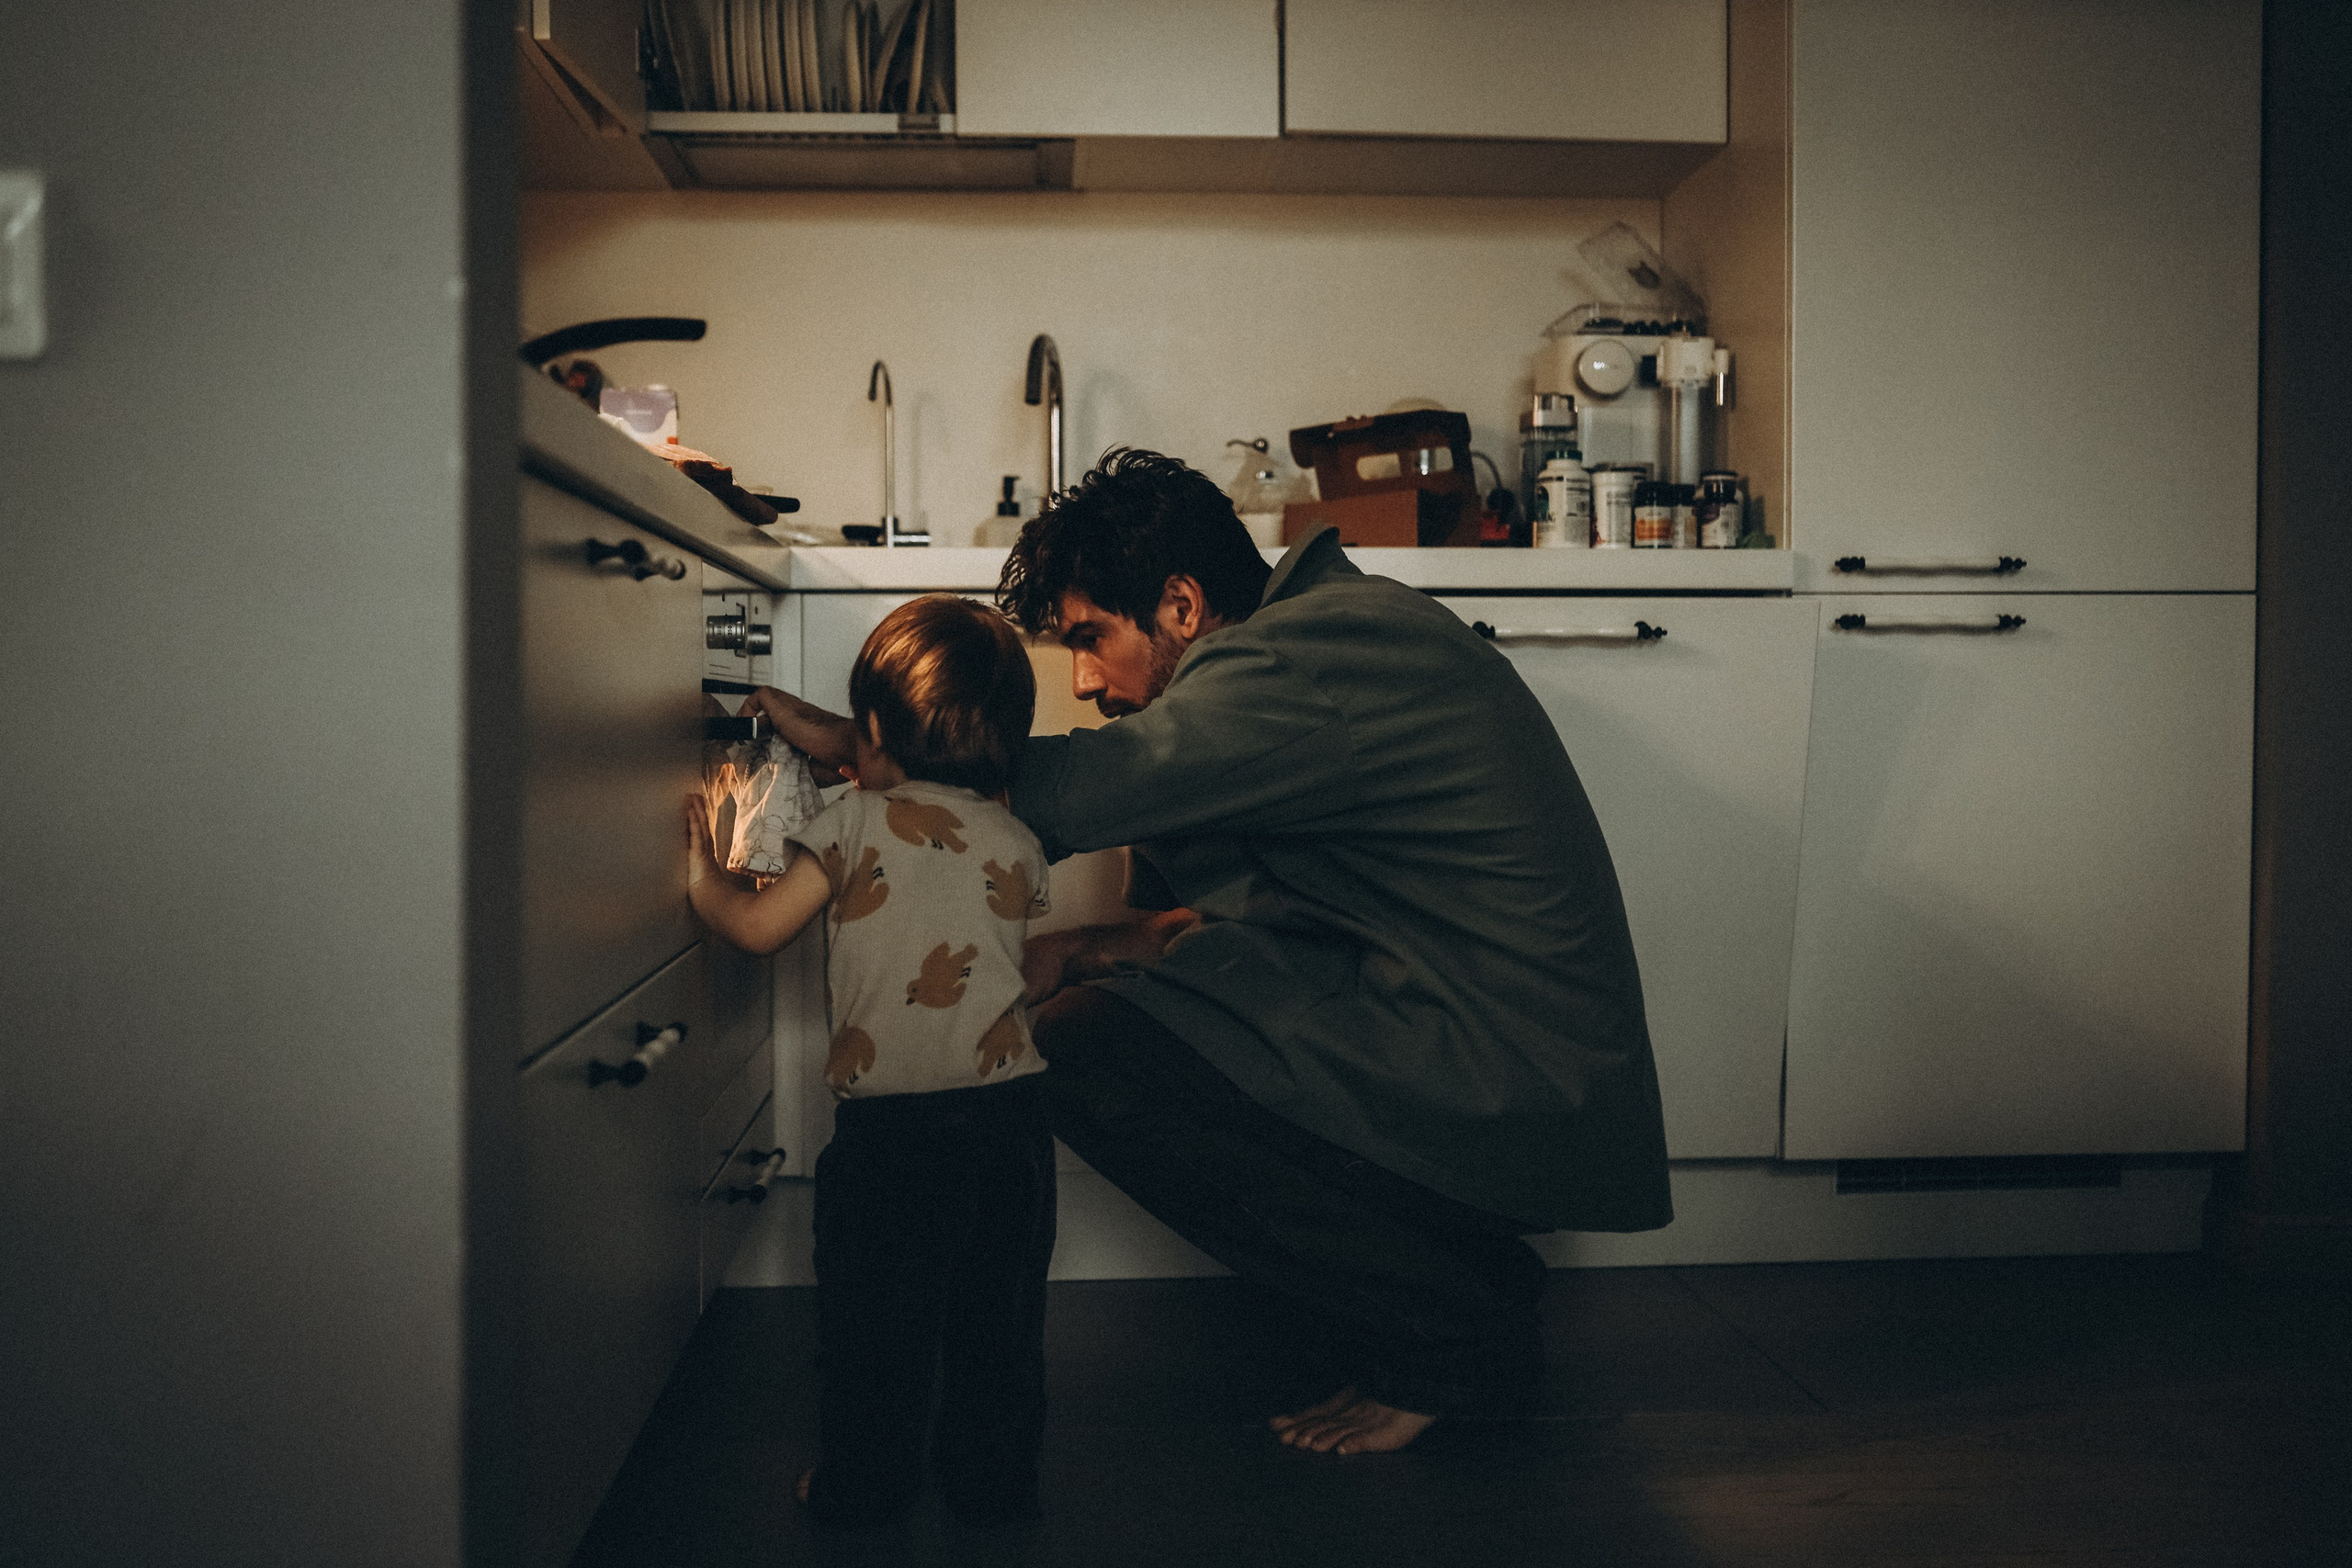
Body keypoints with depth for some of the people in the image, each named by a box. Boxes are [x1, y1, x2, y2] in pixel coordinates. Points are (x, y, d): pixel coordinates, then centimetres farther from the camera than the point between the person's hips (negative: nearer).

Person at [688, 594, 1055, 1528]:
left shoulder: (856, 823, -5)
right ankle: (993, 1480, 27)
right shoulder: (1020, 846, 5)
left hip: (887, 1123, -3)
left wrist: (702, 873, 14)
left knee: (874, 1317, 13)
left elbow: (758, 927, -4)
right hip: (1007, 1109, 3)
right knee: (998, 1315, 15)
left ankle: (865, 1481, 26)